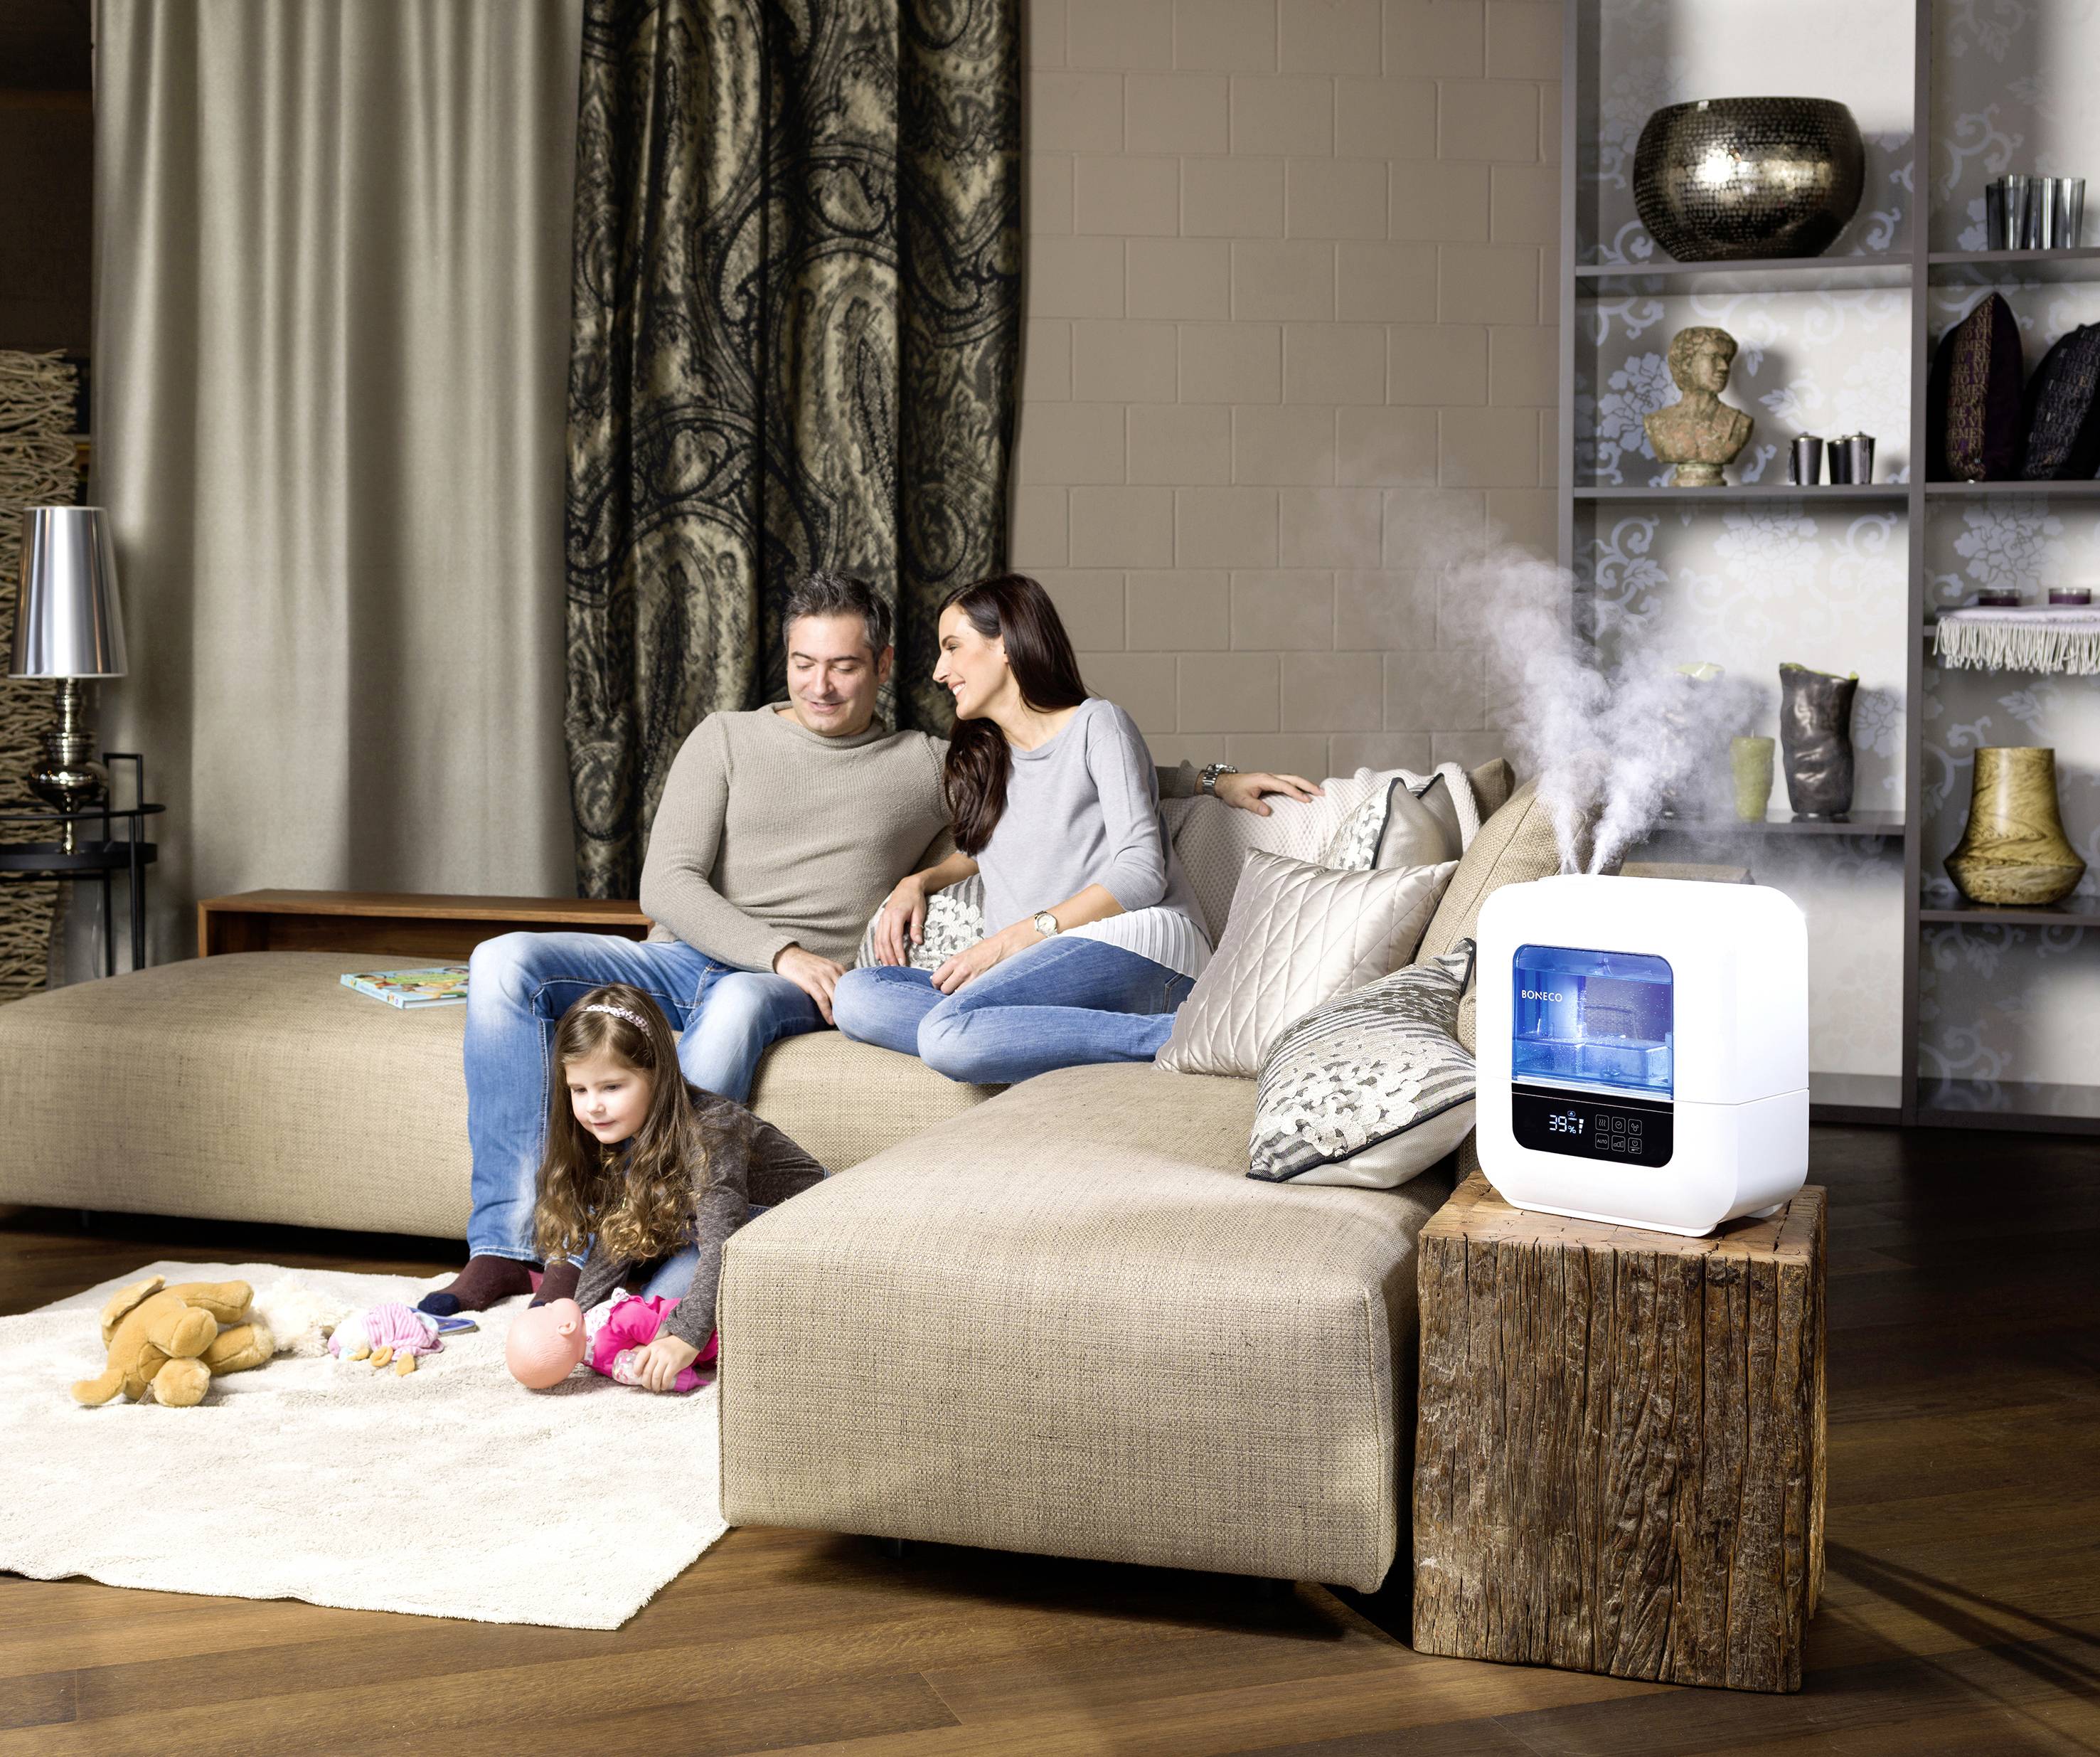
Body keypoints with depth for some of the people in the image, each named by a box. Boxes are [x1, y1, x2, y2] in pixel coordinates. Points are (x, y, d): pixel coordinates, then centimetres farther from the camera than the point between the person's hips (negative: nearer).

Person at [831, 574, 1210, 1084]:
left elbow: (1142, 872, -6)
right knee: (856, 996, -19)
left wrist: (1014, 937, -12)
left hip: (1136, 946, -8)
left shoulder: (1098, 724, 5)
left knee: (951, 1030, -33)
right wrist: (920, 881, 22)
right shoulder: (979, 758, 28)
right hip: (1047, 973, 8)